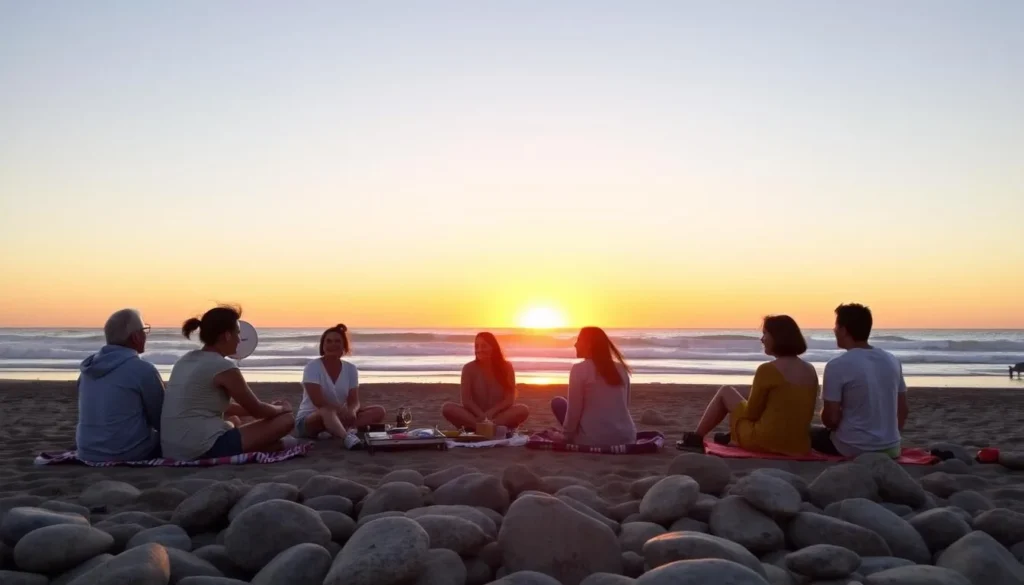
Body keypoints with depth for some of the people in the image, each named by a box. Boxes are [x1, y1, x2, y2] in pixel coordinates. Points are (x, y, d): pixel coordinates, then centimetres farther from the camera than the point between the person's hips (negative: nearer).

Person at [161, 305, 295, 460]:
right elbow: (257, 410, -1)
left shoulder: (185, 360, 15)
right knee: (286, 420, 0)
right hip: (205, 449, -8)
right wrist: (281, 408, 20)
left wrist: (271, 407, 26)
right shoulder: (223, 366, -11)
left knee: (234, 420, 39)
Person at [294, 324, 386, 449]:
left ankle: (341, 430, -34)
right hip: (307, 421, -6)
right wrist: (343, 411, -34)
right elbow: (318, 401, -23)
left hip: (339, 417, 6)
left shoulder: (350, 369, 2)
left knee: (379, 411, -12)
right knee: (327, 412, -40)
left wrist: (351, 411, -29)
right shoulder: (313, 367, -12)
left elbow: (354, 401, -5)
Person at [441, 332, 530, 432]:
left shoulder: (506, 367, -3)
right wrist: (482, 415, -26)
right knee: (447, 408, -26)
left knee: (523, 410, -31)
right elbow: (466, 400, -9)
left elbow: (510, 399, -8)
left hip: (500, 415, 1)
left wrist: (491, 412, -24)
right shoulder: (469, 368, -4)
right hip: (475, 416, 0)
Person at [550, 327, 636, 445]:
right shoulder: (621, 369, 7)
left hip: (593, 441, -6)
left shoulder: (579, 369, -9)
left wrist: (567, 434, 6)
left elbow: (574, 409, -10)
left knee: (557, 402, 17)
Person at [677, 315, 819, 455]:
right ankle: (732, 435, 41)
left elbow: (751, 413, -8)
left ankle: (696, 438, 26)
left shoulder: (767, 369, -15)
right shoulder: (810, 371, 4)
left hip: (764, 442, -6)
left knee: (725, 392, 15)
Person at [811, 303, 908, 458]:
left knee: (811, 433, 22)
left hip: (853, 449, -5)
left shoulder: (837, 365, -15)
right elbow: (904, 410, 9)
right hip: (891, 448, 5)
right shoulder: (892, 361, 2)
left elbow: (831, 419, -15)